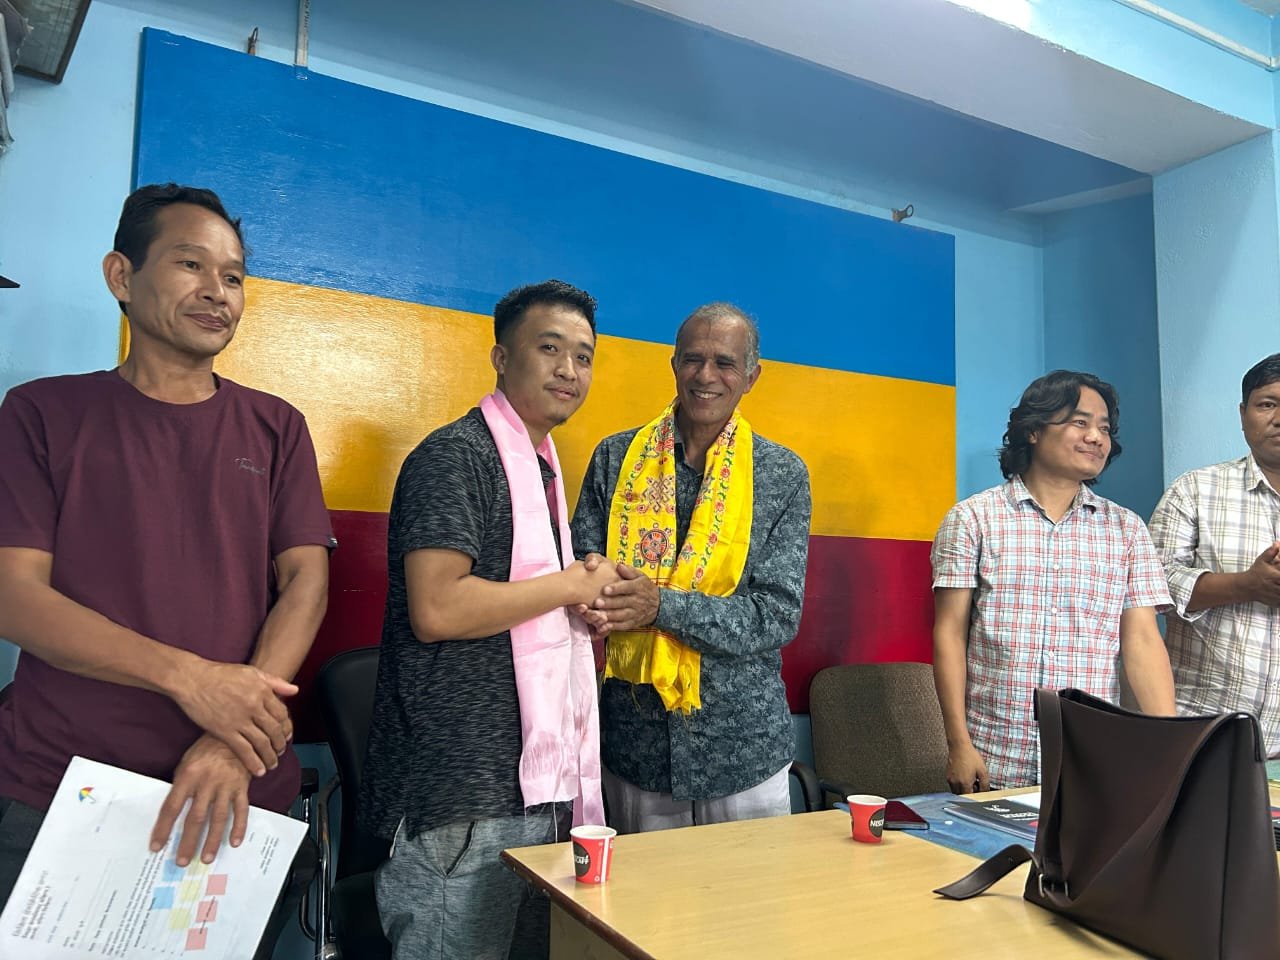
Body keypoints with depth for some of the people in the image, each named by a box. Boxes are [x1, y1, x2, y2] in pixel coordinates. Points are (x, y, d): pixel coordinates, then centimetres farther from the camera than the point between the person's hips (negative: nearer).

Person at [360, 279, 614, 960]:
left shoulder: (541, 468, 17)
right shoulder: (455, 456, -12)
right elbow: (437, 610, -24)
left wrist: (586, 613, 5)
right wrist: (573, 583, -14)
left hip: (535, 790, 9)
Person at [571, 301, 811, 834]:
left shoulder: (783, 473, -3)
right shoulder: (615, 457, 1)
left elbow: (779, 615, -9)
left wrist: (662, 604, -23)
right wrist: (593, 601, -23)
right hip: (634, 744, 1)